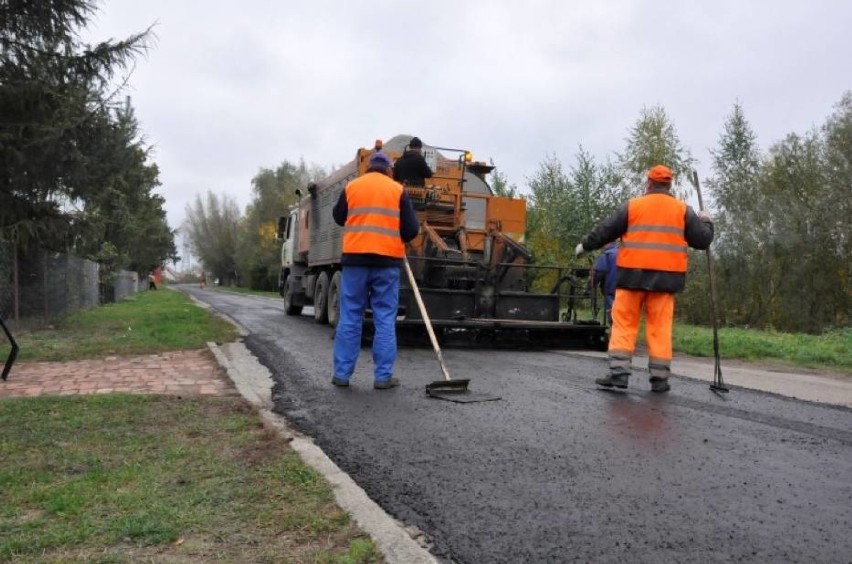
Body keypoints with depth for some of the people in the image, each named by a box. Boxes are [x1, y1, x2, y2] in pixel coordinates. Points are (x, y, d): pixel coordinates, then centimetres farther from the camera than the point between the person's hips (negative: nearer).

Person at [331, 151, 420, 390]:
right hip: (387, 260, -1)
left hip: (355, 258, 2)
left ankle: (341, 374, 10)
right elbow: (412, 229, 1)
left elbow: (339, 217, 22)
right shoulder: (398, 190, 3)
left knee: (350, 318, 7)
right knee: (385, 320, 3)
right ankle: (383, 376, 4)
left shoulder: (351, 187, 8)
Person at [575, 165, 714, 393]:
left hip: (633, 274, -1)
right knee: (660, 327, 5)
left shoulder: (632, 206, 3)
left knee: (624, 324, 3)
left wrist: (584, 245, 21)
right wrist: (705, 222, 30)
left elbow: (604, 231, 6)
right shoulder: (683, 209, 7)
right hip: (665, 276, 2)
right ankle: (660, 378, 7)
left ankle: (619, 372, -3)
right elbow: (702, 240, 10)